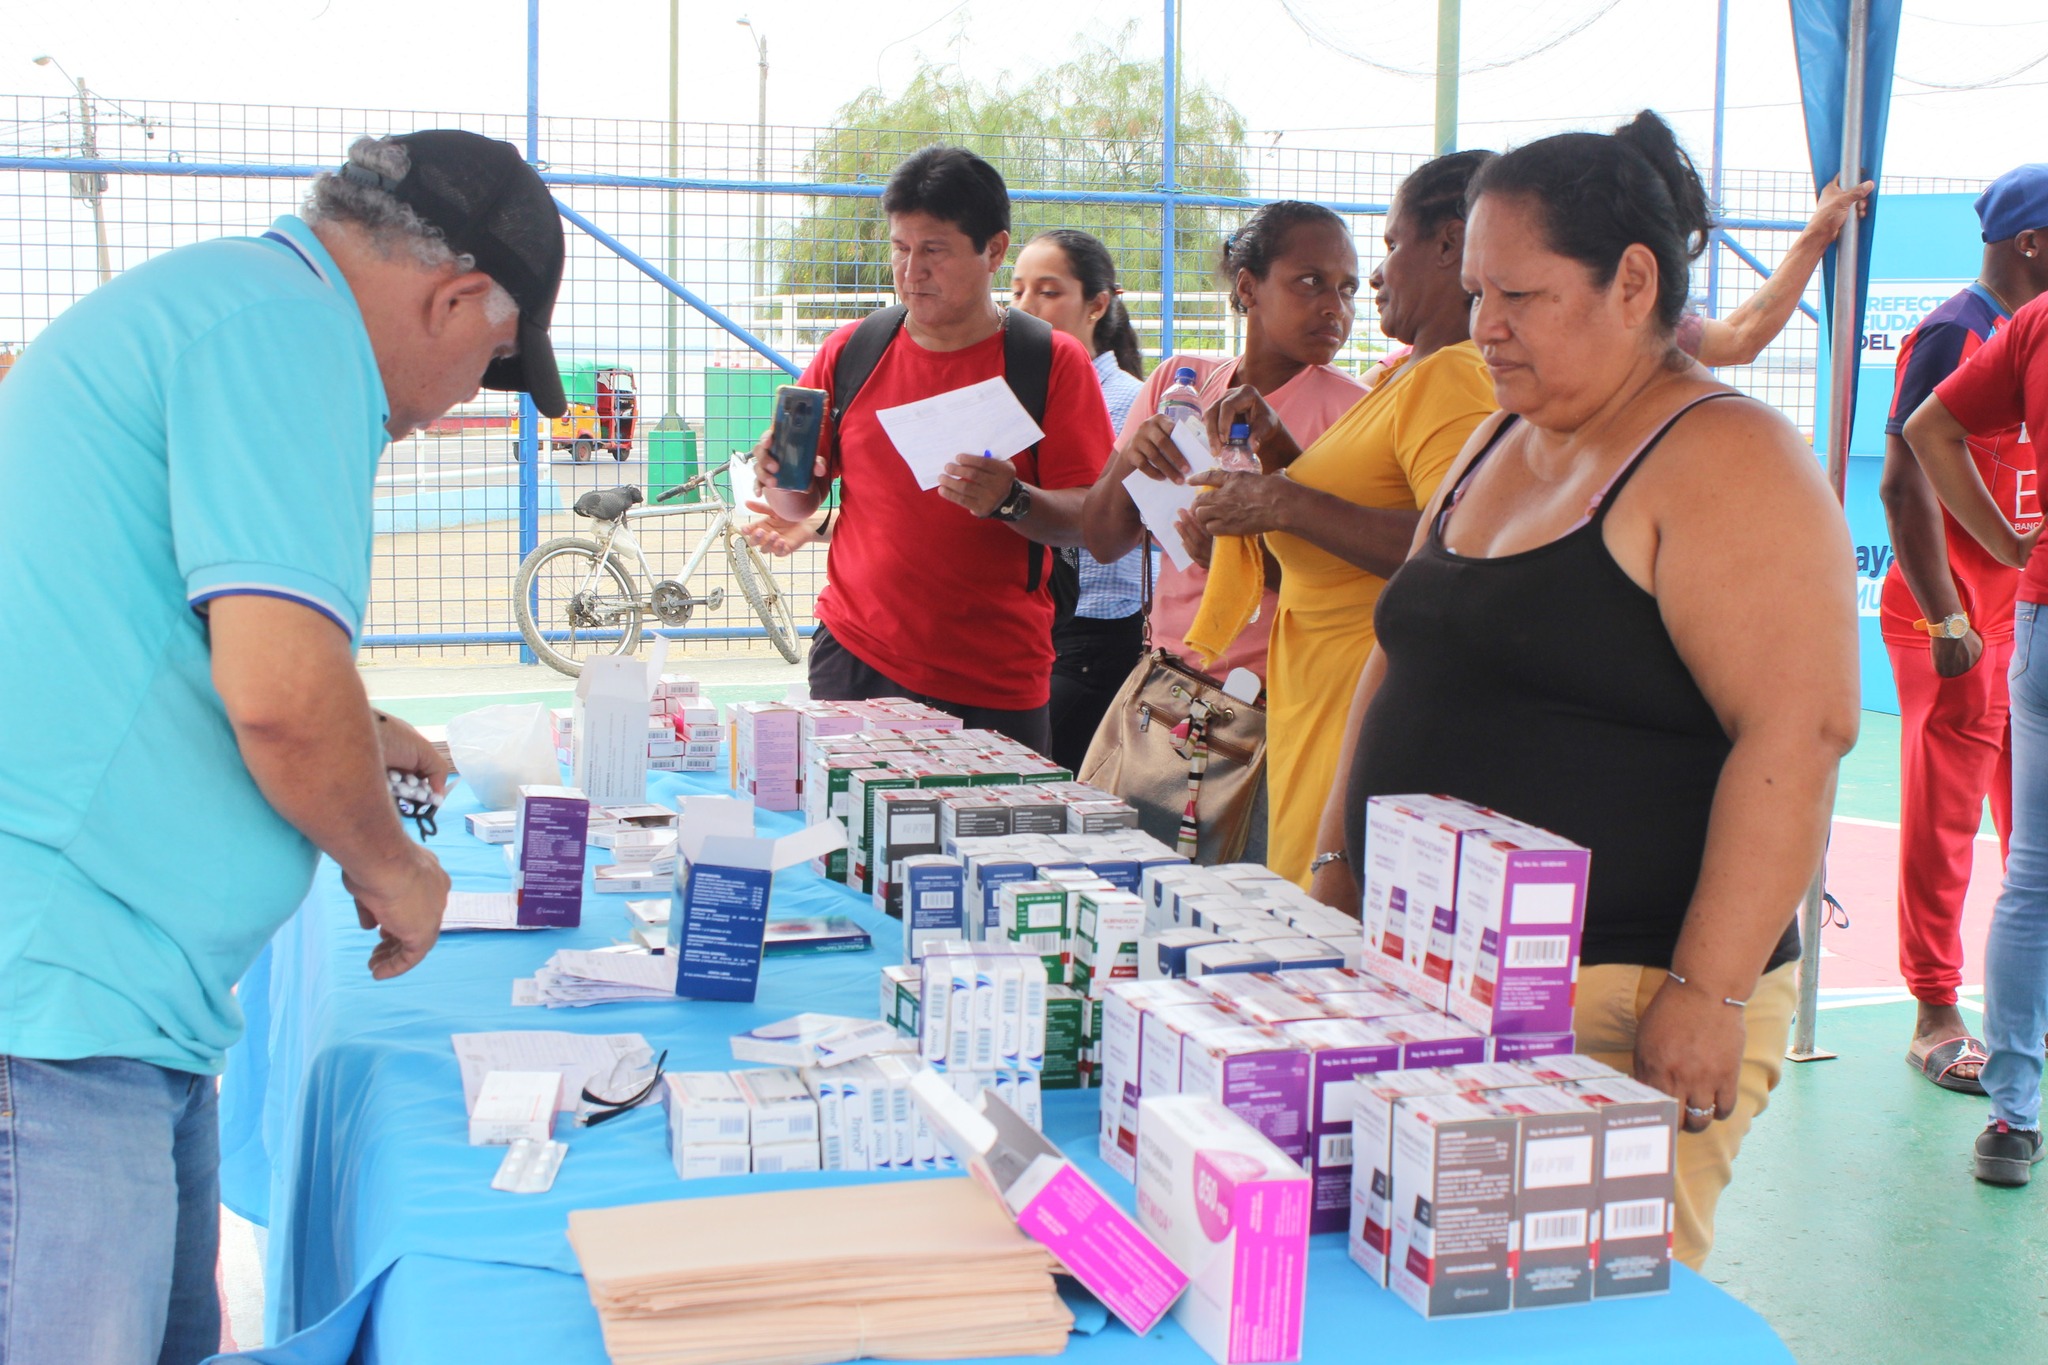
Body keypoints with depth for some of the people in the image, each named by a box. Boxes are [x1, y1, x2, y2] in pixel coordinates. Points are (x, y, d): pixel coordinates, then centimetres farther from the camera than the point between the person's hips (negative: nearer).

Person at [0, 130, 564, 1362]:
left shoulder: (211, 292, 20)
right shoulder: (288, 325, -13)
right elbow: (281, 690, -23)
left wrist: (343, 738, 33)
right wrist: (391, 867, -4)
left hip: (113, 984, 11)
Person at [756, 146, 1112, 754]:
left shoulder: (1053, 361, -1)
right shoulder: (849, 351, 7)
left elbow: (1090, 520, -7)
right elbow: (799, 506, 13)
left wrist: (1011, 501, -25)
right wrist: (782, 480, -9)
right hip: (852, 658, 2)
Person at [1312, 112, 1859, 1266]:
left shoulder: (1724, 459, -11)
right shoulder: (1496, 447, 15)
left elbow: (1798, 731, -20)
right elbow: (1406, 661, 22)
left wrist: (1710, 994, -23)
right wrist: (1339, 868, 15)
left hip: (1623, 998, -7)